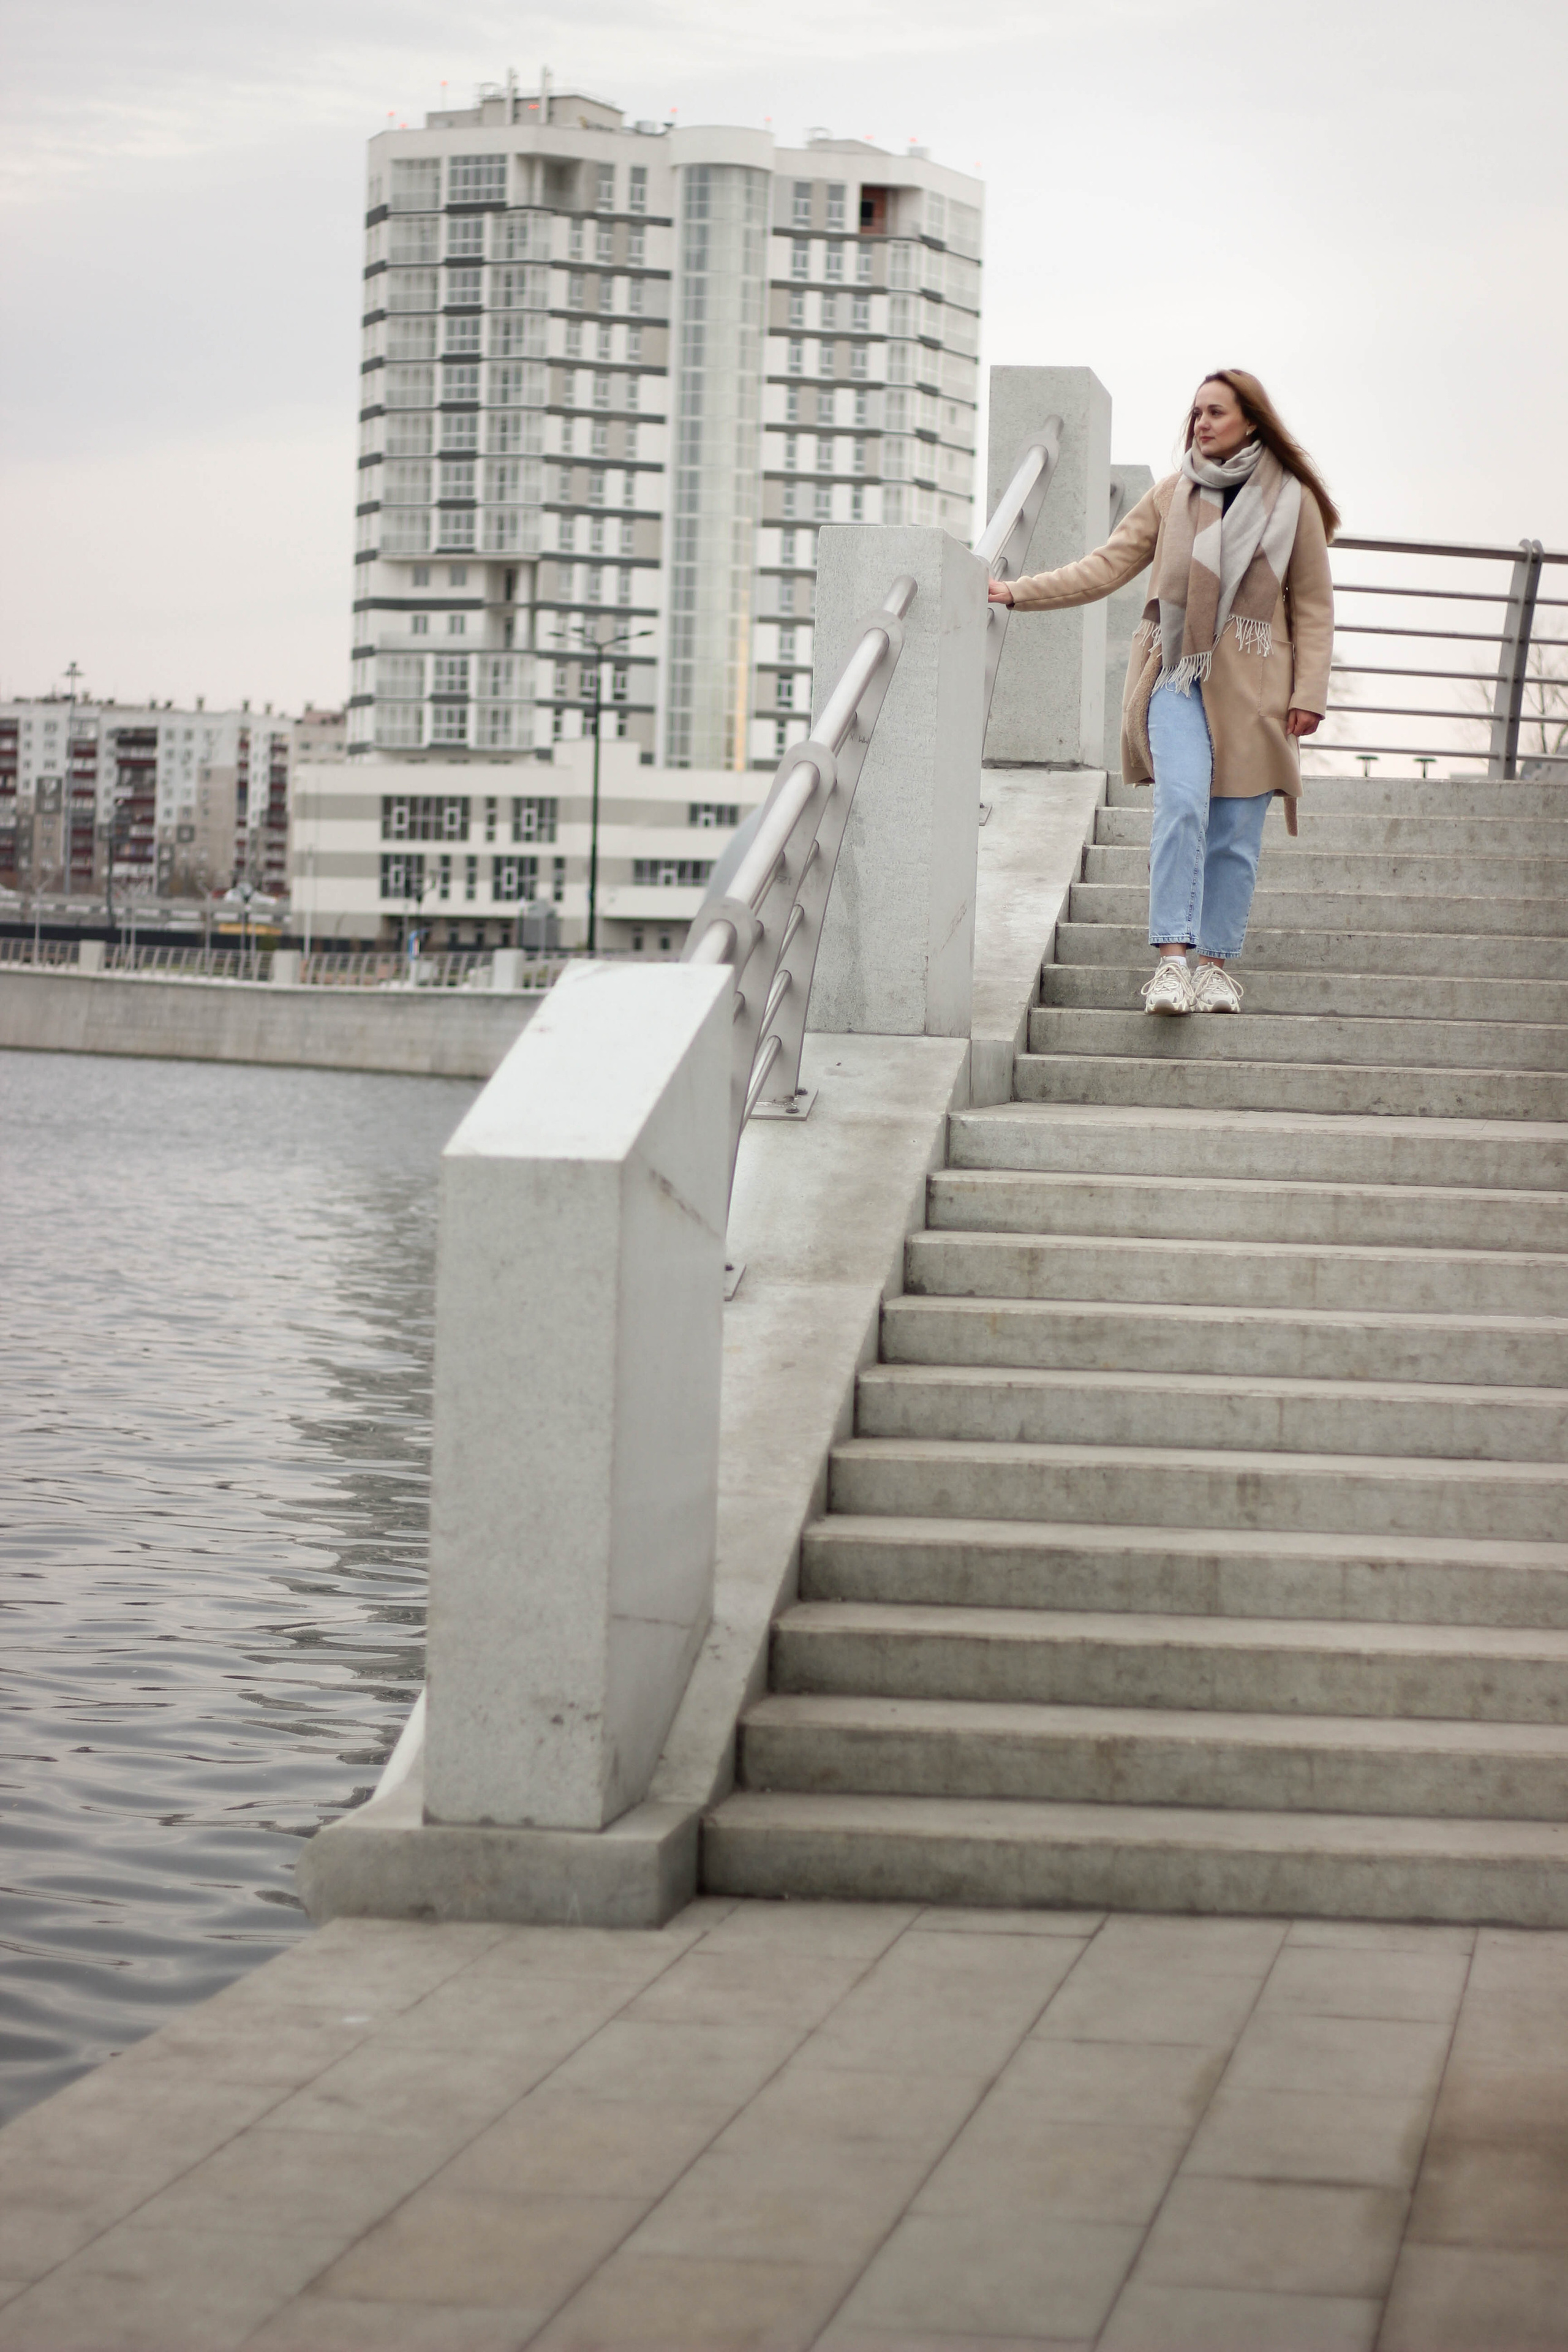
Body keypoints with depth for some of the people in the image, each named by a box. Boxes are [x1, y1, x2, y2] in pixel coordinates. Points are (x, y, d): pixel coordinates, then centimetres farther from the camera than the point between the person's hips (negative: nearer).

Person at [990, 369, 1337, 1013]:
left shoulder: (1293, 501, 5)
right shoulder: (1172, 495, 9)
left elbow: (1313, 607, 7)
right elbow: (1107, 566, 7)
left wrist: (1308, 693, -1)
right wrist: (1019, 592, -3)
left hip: (1252, 688, 0)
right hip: (1178, 675, 0)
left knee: (1235, 833, 0)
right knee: (1181, 803, -19)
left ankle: (1217, 964, 12)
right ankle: (1172, 958, -21)